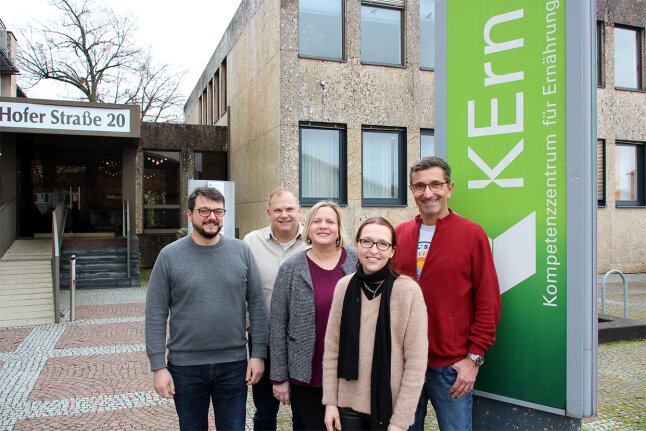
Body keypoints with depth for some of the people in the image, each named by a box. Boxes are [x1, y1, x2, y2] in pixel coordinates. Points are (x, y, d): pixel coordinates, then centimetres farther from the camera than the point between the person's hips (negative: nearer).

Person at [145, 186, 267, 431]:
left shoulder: (241, 251, -1)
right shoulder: (170, 255, -3)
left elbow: (257, 304, 1)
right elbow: (156, 314, -4)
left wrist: (258, 354, -3)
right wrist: (158, 366, -7)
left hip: (233, 365, 1)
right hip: (185, 367, 0)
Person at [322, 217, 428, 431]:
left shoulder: (408, 290, -14)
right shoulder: (344, 286, -3)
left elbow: (416, 363, -12)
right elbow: (332, 348, 4)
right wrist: (330, 401, 1)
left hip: (389, 407, -3)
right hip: (348, 404, 3)